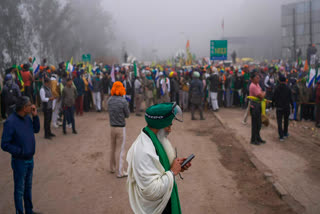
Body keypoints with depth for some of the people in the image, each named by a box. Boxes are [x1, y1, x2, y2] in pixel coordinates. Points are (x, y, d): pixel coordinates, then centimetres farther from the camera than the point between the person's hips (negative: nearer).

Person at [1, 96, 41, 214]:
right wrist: (21, 151, -22)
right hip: (19, 161, -7)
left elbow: (36, 129, 13)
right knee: (19, 190, 7)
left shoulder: (27, 118, -1)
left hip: (30, 159, 7)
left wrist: (35, 116, -2)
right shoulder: (10, 122, -22)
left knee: (28, 187, 21)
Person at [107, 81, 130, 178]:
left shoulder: (110, 100, -2)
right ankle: (120, 171, 4)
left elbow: (110, 111, 8)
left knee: (113, 148, 19)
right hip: (121, 127, -5)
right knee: (122, 149, 2)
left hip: (112, 127, 5)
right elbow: (127, 115, -7)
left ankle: (112, 168, 33)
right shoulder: (123, 101, -16)